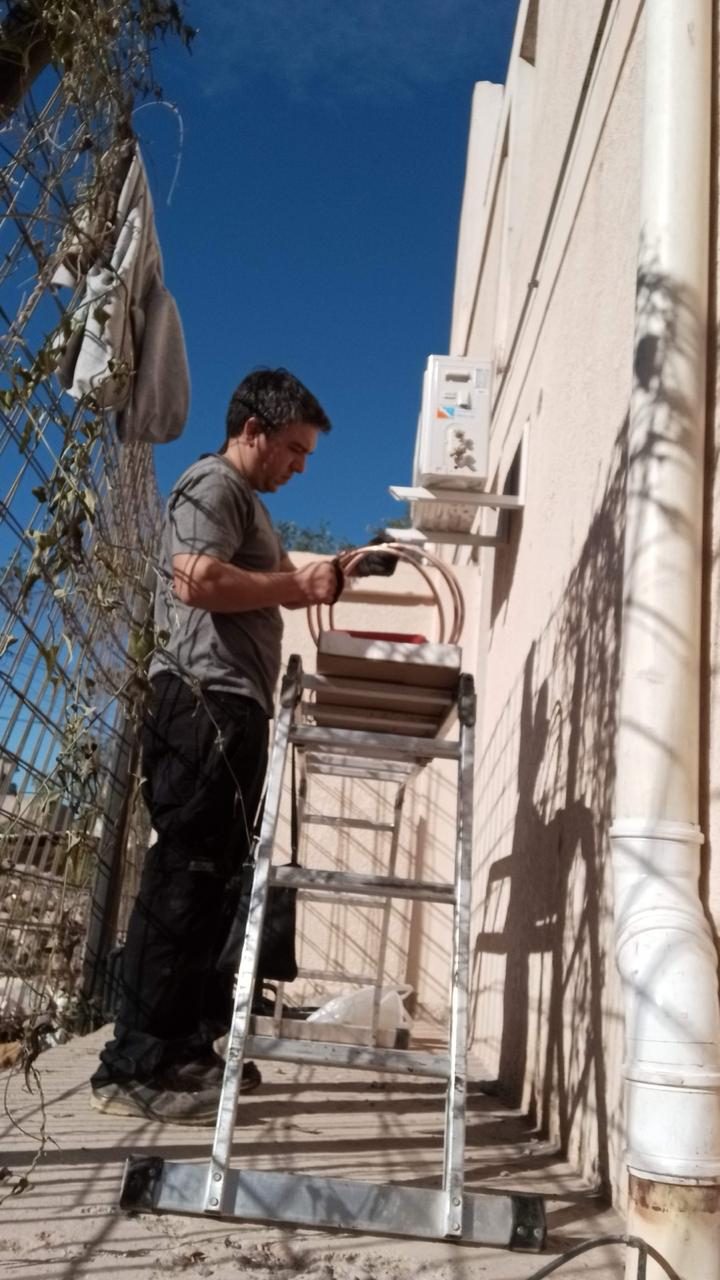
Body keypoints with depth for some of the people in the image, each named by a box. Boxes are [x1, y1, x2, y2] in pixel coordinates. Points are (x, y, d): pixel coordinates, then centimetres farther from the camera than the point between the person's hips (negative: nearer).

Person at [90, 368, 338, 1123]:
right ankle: (133, 1068, -5)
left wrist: (311, 580, 13)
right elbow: (198, 581, -19)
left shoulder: (245, 501, 27)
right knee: (183, 878, -10)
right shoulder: (212, 485, -4)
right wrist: (297, 585, -10)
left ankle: (185, 1049, 17)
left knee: (207, 879, 10)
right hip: (205, 702, -10)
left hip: (231, 707, 10)